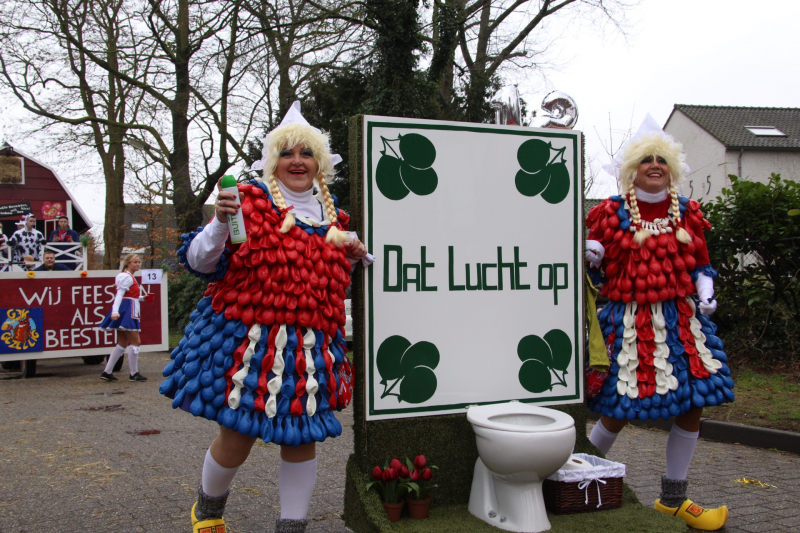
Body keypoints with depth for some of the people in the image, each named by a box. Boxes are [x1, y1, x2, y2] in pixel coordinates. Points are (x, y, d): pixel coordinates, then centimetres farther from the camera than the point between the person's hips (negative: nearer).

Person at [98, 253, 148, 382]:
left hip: (128, 313, 11)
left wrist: (142, 298, 19)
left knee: (122, 344, 11)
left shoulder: (130, 277, 21)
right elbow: (119, 294, -21)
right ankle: (133, 374, -2)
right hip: (126, 312, -11)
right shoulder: (126, 277, -10)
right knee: (135, 342, -7)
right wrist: (115, 311, -31)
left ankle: (107, 372, 12)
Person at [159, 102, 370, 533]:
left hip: (309, 345, 5)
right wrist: (220, 222, -25)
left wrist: (353, 256, 9)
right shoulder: (248, 200, -4)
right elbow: (200, 263, -8)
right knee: (237, 436, 2)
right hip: (246, 336, -4)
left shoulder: (330, 215, 14)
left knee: (301, 436, 7)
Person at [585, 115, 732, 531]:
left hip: (682, 320, 5)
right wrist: (588, 256, -15)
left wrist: (706, 292, 0)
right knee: (621, 407, -4)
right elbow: (592, 259, 7)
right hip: (630, 322, -4)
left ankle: (673, 498, 23)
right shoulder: (610, 213, 0)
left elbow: (700, 264, 18)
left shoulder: (688, 213, 11)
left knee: (692, 404, 5)